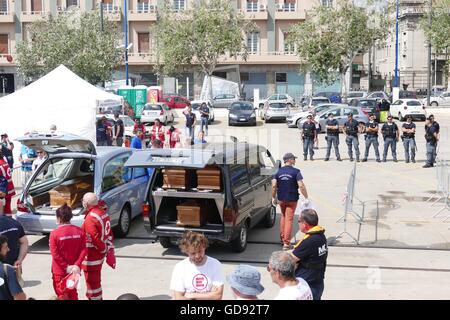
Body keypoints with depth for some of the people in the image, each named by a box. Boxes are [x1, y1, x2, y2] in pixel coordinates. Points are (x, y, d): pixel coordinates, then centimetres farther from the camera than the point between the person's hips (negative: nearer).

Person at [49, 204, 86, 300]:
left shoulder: (54, 233, -16)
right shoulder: (80, 231, -5)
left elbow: (55, 254, -17)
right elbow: (83, 250, -9)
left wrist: (66, 267, -13)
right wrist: (77, 265, -12)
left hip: (60, 271, -4)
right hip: (75, 270, 4)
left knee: (62, 295, 11)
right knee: (73, 293, 20)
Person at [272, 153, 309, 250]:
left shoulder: (278, 171, 0)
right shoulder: (296, 171, -11)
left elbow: (274, 185, -5)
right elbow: (301, 186, -18)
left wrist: (274, 197, 5)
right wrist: (306, 198, -11)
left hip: (281, 199, 4)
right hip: (292, 199, -4)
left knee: (283, 216, 23)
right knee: (289, 219, 1)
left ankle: (282, 238, 24)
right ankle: (286, 243, -1)